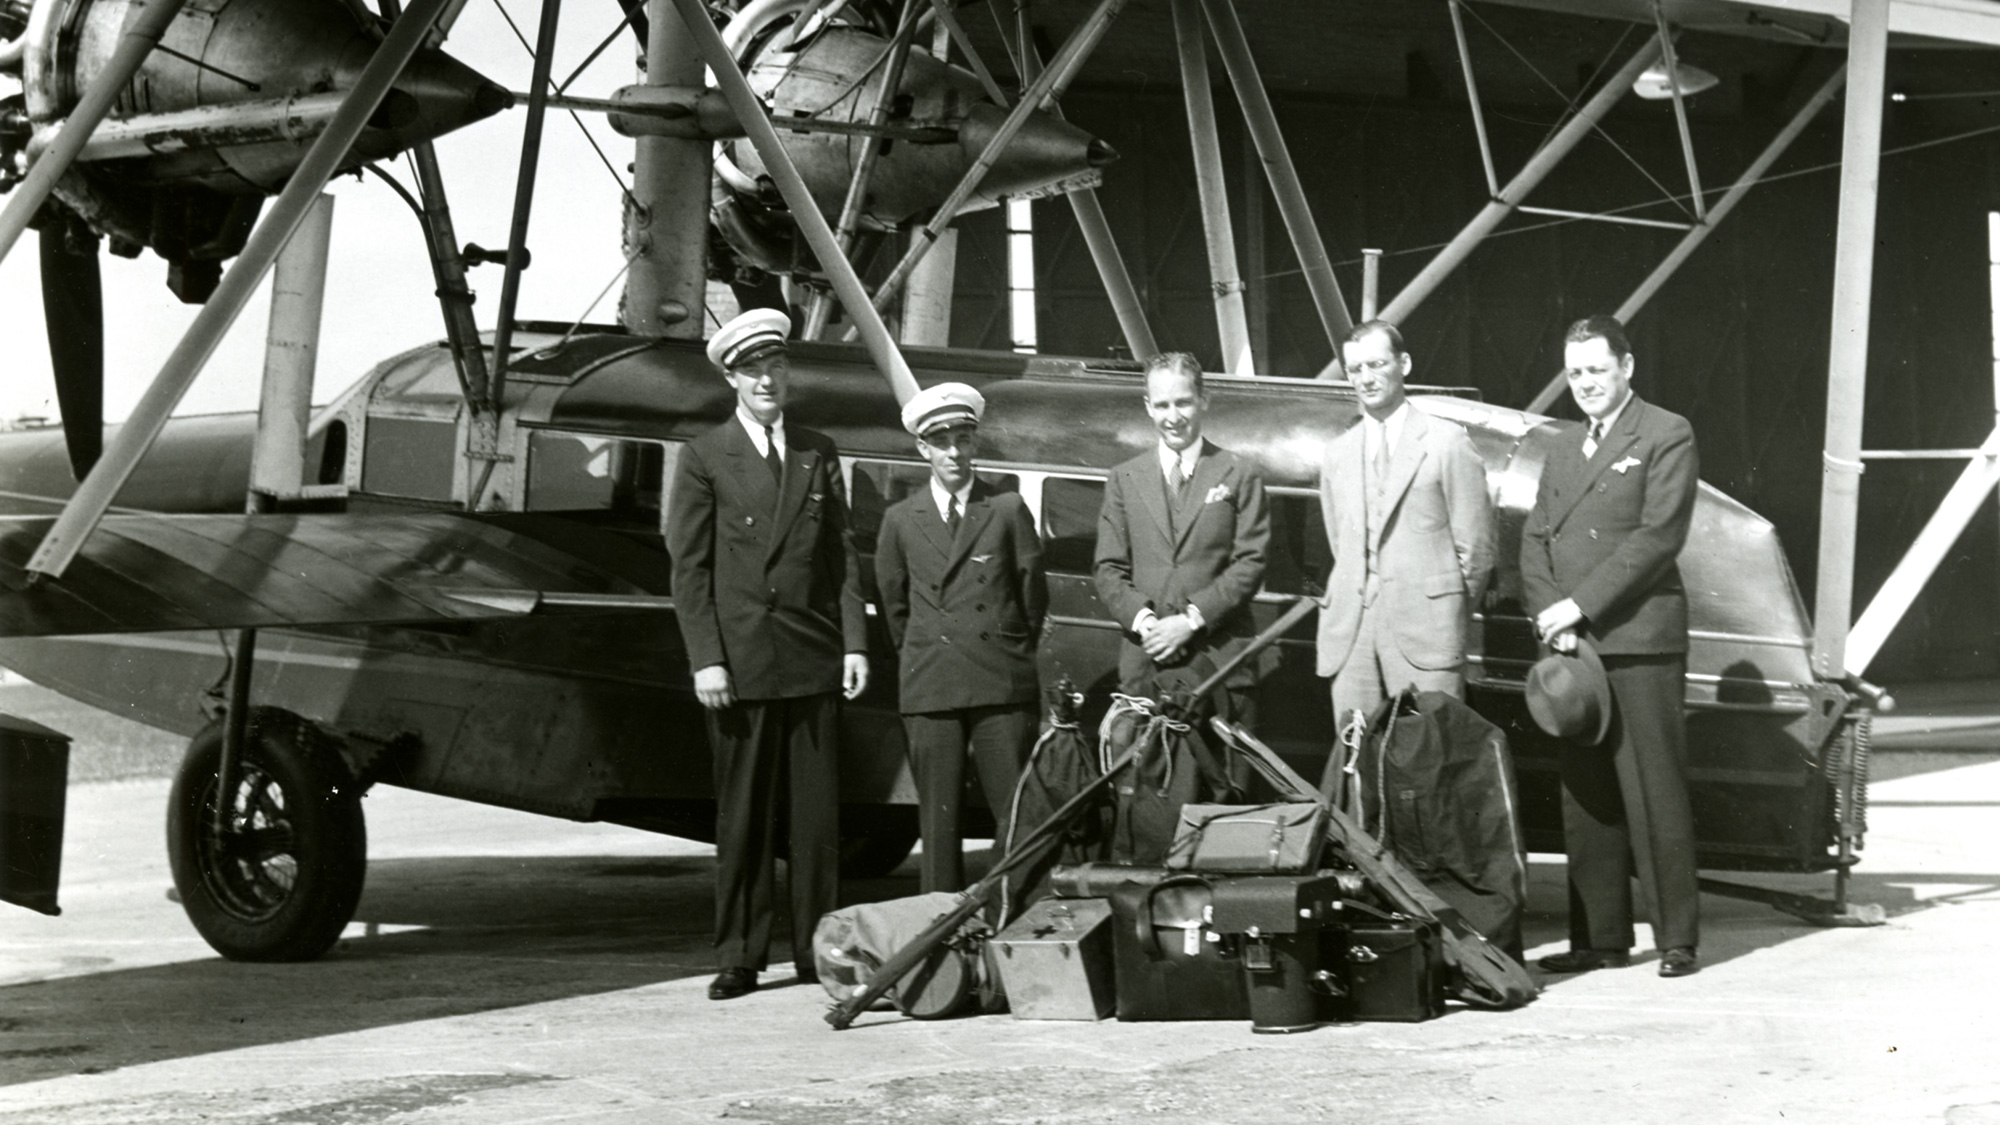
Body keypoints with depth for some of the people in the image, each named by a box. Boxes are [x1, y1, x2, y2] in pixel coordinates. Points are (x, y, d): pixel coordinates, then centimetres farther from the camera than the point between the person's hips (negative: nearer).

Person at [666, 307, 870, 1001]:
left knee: (817, 813, 4)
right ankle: (738, 958, 8)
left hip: (813, 660, 3)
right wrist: (705, 658, -8)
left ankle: (818, 952, 11)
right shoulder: (705, 458, 3)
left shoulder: (819, 454, 14)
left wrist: (855, 641, 3)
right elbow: (689, 567, 0)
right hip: (739, 666, -3)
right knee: (742, 816, 1)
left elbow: (843, 555, 13)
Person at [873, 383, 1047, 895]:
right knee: (938, 819, 2)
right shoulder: (901, 520, 8)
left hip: (1002, 683, -1)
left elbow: (1033, 591, 11)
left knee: (1018, 814, -4)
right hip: (929, 689, 1)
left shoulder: (1008, 511, 4)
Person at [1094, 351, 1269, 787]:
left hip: (1219, 658, -2)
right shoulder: (1125, 480, 15)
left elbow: (1250, 562, 0)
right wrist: (1141, 618, -7)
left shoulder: (1238, 476, 8)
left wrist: (1191, 619, -10)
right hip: (1145, 661, 2)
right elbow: (1108, 570, 11)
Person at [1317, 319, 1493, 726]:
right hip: (1349, 637, 4)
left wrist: (1449, 616, 6)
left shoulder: (1447, 443, 2)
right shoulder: (1337, 454, 18)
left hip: (1424, 632, -4)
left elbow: (1475, 547, 2)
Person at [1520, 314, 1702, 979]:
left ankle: (1677, 939, 0)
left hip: (1640, 642, -6)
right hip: (1572, 647, 6)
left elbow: (1659, 536, -10)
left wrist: (1579, 606, -13)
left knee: (1655, 795, -5)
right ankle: (1600, 938, 11)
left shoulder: (1666, 436, 1)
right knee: (1585, 798, 6)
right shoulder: (1563, 452, 22)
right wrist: (1548, 614, -4)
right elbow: (1535, 541, 14)